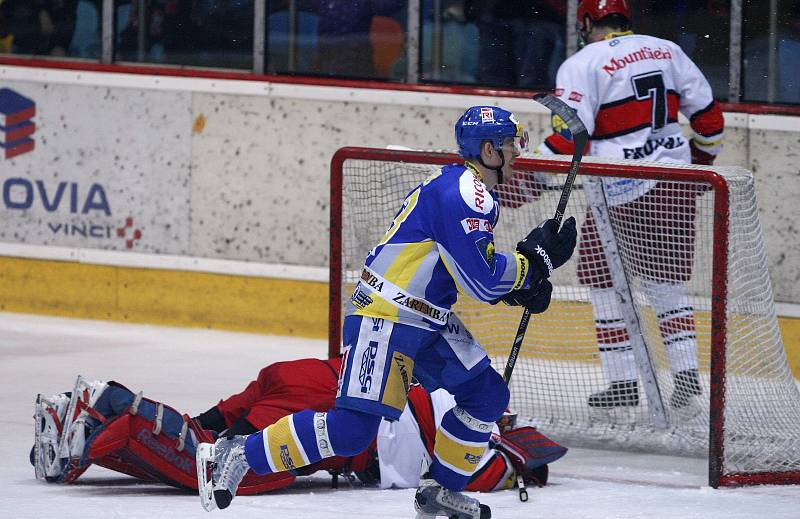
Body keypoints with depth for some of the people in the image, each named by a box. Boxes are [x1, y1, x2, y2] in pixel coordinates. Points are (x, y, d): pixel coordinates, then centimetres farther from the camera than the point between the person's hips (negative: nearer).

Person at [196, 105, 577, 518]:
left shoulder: (469, 189, 14)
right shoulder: (463, 195, -19)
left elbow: (470, 268, 23)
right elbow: (482, 281, -21)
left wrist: (521, 284, 9)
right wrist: (536, 257, -9)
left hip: (428, 321, 11)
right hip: (385, 318, -11)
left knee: (488, 395, 10)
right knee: (352, 429, -16)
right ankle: (237, 455, -8)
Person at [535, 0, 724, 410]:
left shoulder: (581, 65, -7)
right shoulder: (667, 51, 9)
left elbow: (568, 140, -15)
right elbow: (707, 114, 12)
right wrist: (701, 160, 28)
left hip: (621, 193, -5)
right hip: (677, 184, 5)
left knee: (605, 284, 7)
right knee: (665, 283, 16)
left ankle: (623, 382, 3)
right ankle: (686, 373, 7)